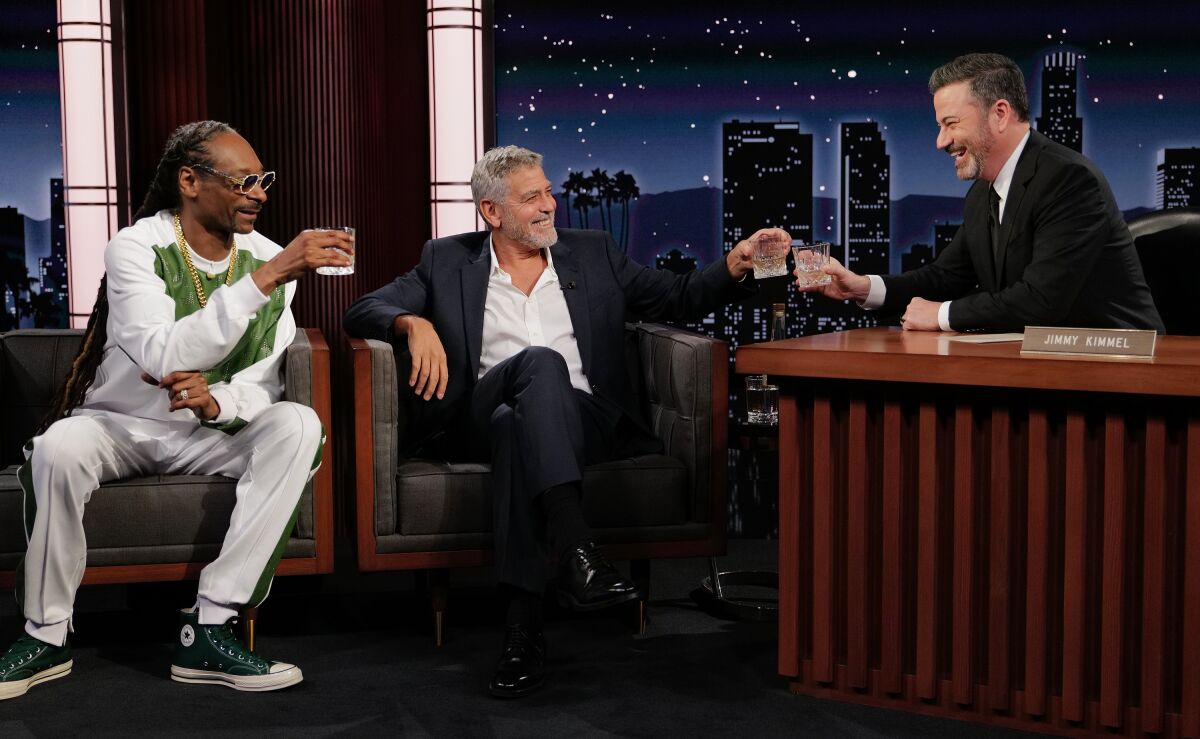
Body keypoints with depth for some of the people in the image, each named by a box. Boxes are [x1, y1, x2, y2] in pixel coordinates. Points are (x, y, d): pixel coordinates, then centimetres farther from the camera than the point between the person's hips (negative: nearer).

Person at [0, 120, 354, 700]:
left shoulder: (270, 260, -3)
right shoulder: (137, 248, -15)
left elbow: (265, 383, -4)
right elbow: (164, 358, -32)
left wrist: (219, 401, -29)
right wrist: (266, 279, -38)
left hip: (209, 431, 3)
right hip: (120, 425, -3)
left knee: (298, 425, -26)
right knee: (59, 447, -36)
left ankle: (208, 628, -28)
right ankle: (47, 635, -14)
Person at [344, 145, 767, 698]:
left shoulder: (592, 253, 21)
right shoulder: (447, 262, 16)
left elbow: (679, 298, 18)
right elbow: (362, 312, 10)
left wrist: (735, 264, -1)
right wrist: (413, 323, -13)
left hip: (582, 419, 1)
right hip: (481, 419, -1)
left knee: (516, 424, -36)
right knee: (541, 361, -35)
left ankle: (523, 626, -44)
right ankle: (577, 554, -49)